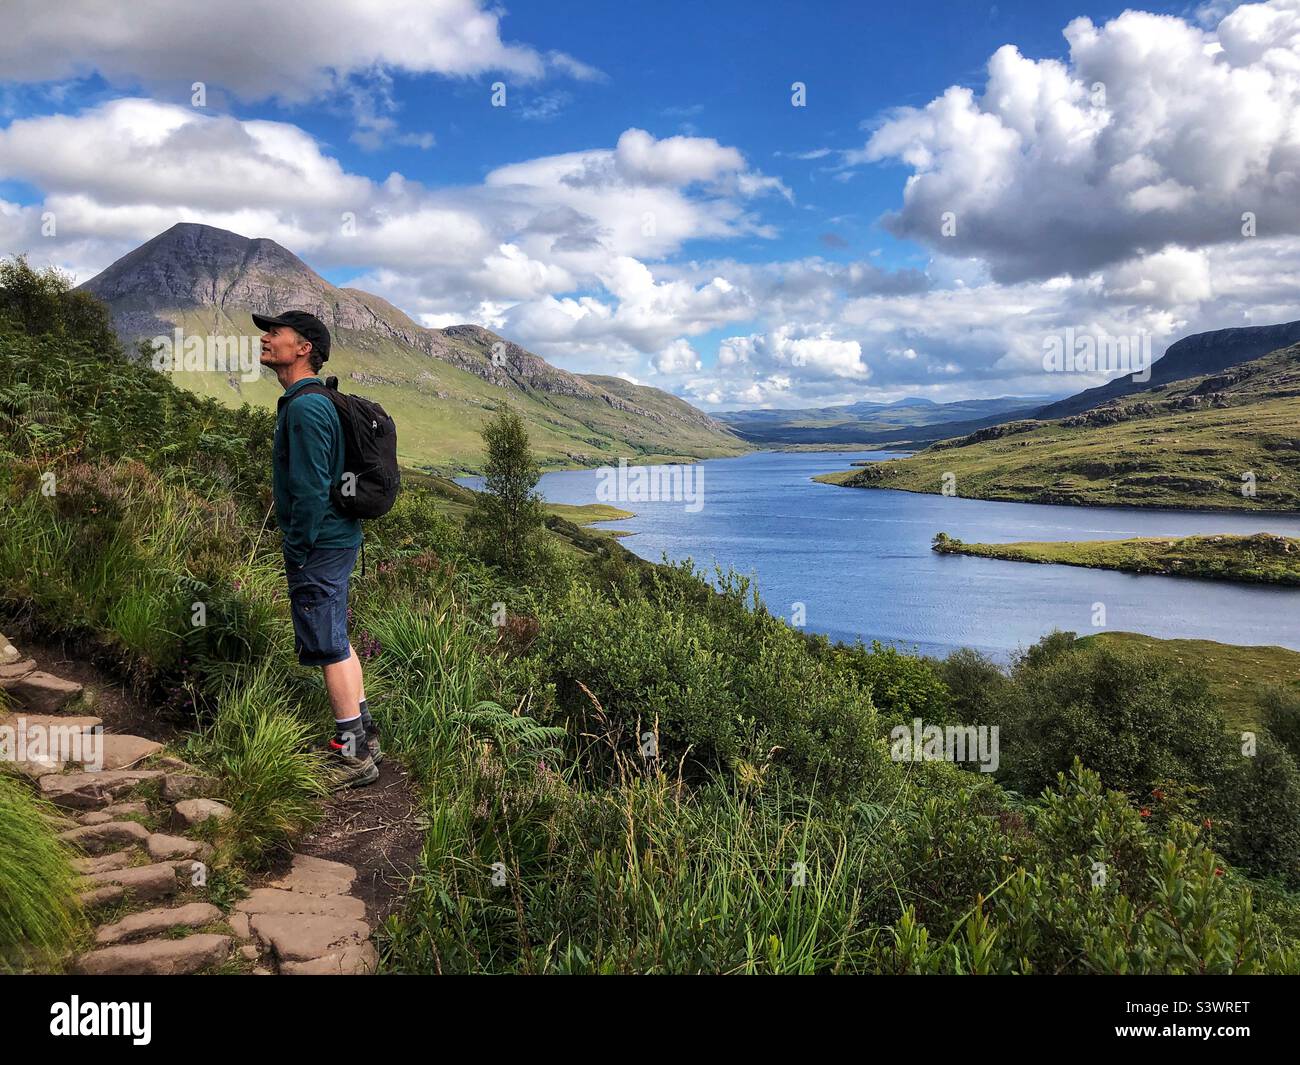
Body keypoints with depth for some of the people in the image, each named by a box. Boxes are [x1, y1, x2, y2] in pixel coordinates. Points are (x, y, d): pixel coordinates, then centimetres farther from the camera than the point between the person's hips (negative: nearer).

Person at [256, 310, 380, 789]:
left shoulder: (306, 408, -18)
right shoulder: (309, 401, 14)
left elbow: (310, 488, -22)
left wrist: (298, 553, -16)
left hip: (318, 546, -10)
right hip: (335, 539, 10)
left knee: (329, 647, -3)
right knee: (338, 642, 17)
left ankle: (355, 757, 5)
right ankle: (363, 736, 27)